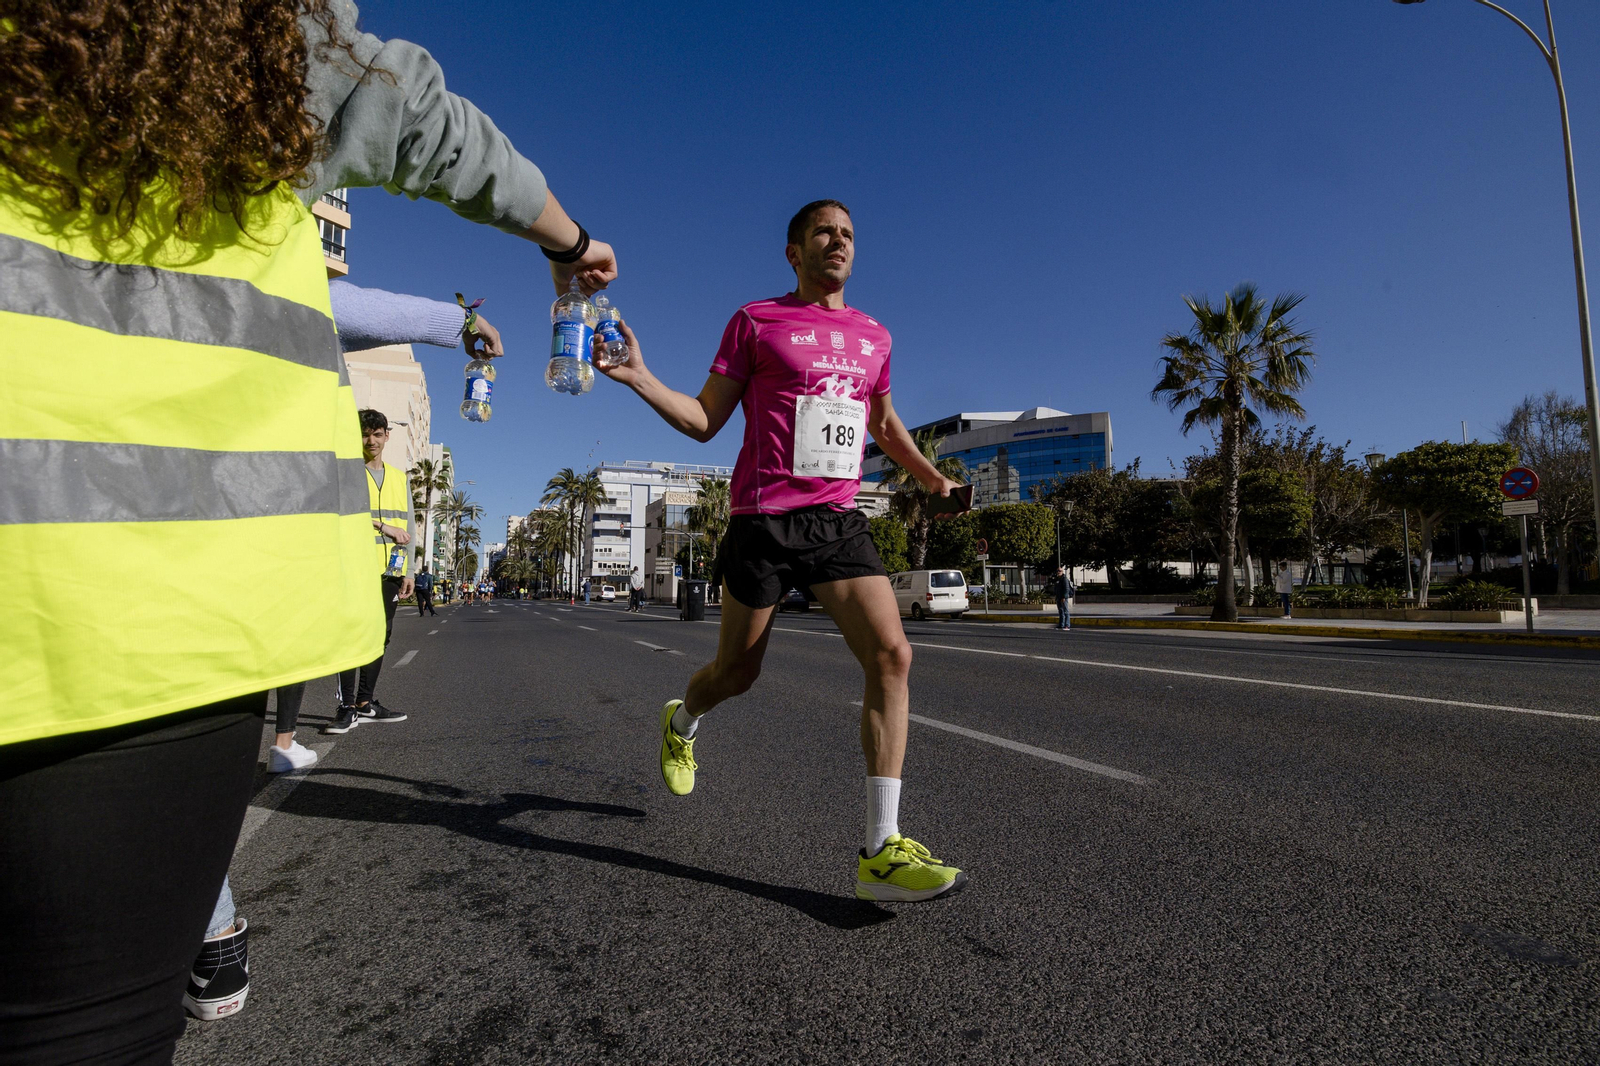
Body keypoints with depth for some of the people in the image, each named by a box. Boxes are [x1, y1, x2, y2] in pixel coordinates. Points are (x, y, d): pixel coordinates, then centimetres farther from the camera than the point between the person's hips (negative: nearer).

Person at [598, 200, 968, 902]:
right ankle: (680, 723, 44)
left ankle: (882, 851, -9)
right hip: (764, 517, -3)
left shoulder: (873, 335, 16)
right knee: (737, 673, 7)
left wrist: (932, 478, 22)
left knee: (891, 654, -15)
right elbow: (705, 421, 3)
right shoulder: (755, 321, 3)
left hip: (839, 520, 4)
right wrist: (640, 377, -11)